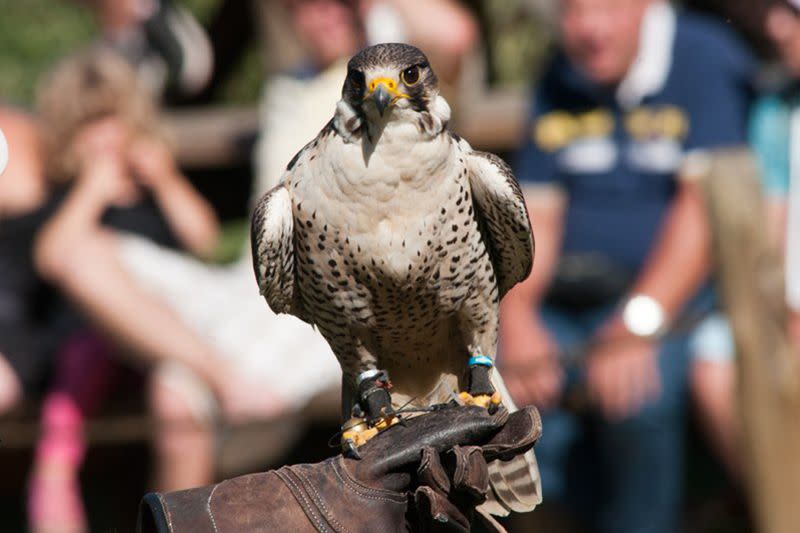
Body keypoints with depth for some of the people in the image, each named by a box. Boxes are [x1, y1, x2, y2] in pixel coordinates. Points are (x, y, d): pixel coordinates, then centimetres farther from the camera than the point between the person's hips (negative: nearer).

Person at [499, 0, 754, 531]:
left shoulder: (704, 60, -9)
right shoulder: (561, 83, 9)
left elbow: (707, 206, -18)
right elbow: (536, 213, 5)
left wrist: (639, 323, -28)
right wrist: (516, 317, -13)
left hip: (681, 297, -5)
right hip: (568, 305, 5)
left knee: (635, 397, -33)